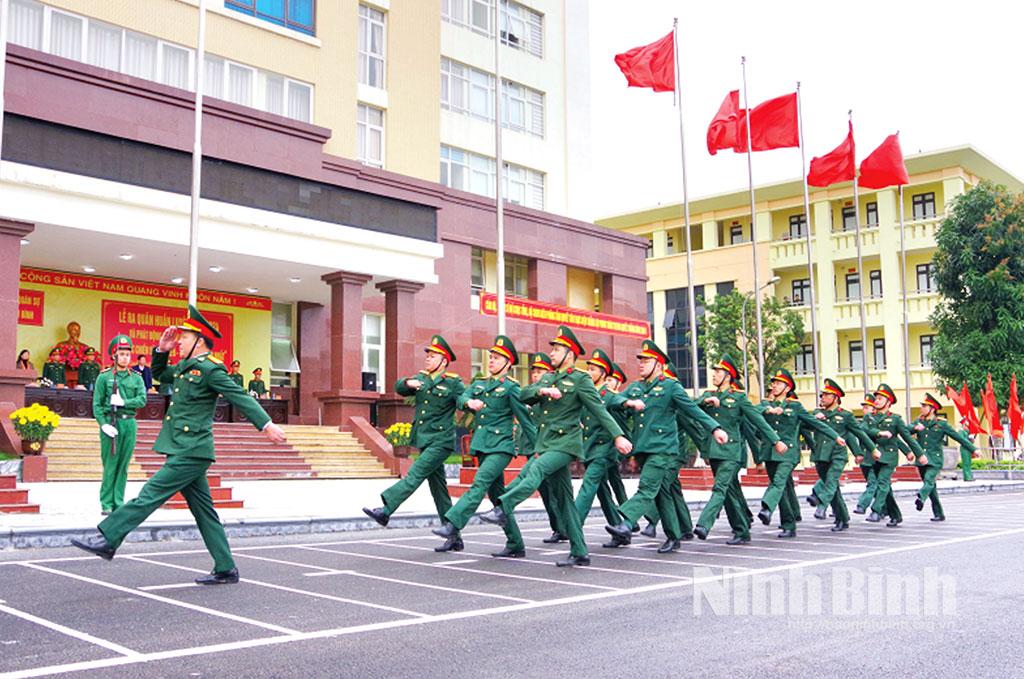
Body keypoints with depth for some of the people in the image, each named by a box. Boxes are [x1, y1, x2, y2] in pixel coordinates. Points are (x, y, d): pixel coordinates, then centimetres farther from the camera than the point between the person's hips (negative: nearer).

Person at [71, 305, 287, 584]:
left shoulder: (210, 369, -10)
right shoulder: (185, 367, 16)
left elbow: (240, 397, -13)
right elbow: (159, 374, 33)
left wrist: (267, 425, -18)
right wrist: (162, 350, 15)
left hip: (191, 453, -10)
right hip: (185, 451, 10)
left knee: (150, 495, -7)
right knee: (204, 511, 10)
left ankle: (107, 540, -1)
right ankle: (226, 570, 14)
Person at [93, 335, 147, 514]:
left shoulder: (136, 378, 10)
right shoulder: (104, 377, 2)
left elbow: (142, 400, -1)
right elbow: (97, 404, -2)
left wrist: (123, 402, -14)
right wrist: (103, 424, -13)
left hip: (129, 423, 3)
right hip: (111, 423, -3)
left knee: (123, 466, 6)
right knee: (110, 466, -2)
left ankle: (119, 503, 12)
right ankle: (106, 504, 4)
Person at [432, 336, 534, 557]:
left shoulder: (510, 387, -3)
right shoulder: (478, 383, 15)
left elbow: (525, 417, -3)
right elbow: (460, 399, -1)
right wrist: (469, 402, -24)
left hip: (501, 446, -7)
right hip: (482, 446, 7)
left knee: (479, 484, -21)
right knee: (496, 494, 9)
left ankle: (452, 525, -27)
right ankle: (516, 546, 16)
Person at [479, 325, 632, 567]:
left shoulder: (580, 380, -4)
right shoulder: (546, 378, 16)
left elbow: (599, 410, -10)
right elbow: (524, 395, 3)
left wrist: (618, 436, -19)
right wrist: (542, 391, -16)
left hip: (565, 444, -7)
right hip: (546, 444, 7)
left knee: (536, 470, -31)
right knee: (562, 499, 7)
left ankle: (502, 509, -34)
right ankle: (580, 553, 10)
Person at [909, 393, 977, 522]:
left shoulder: (941, 424, 1)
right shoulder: (918, 422, 10)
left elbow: (958, 436, 4)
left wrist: (972, 449, 5)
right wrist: (914, 428, -24)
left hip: (934, 459, -4)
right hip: (921, 459, 4)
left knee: (929, 480, -27)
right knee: (931, 486, 10)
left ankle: (921, 498, -52)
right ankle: (939, 514, 18)